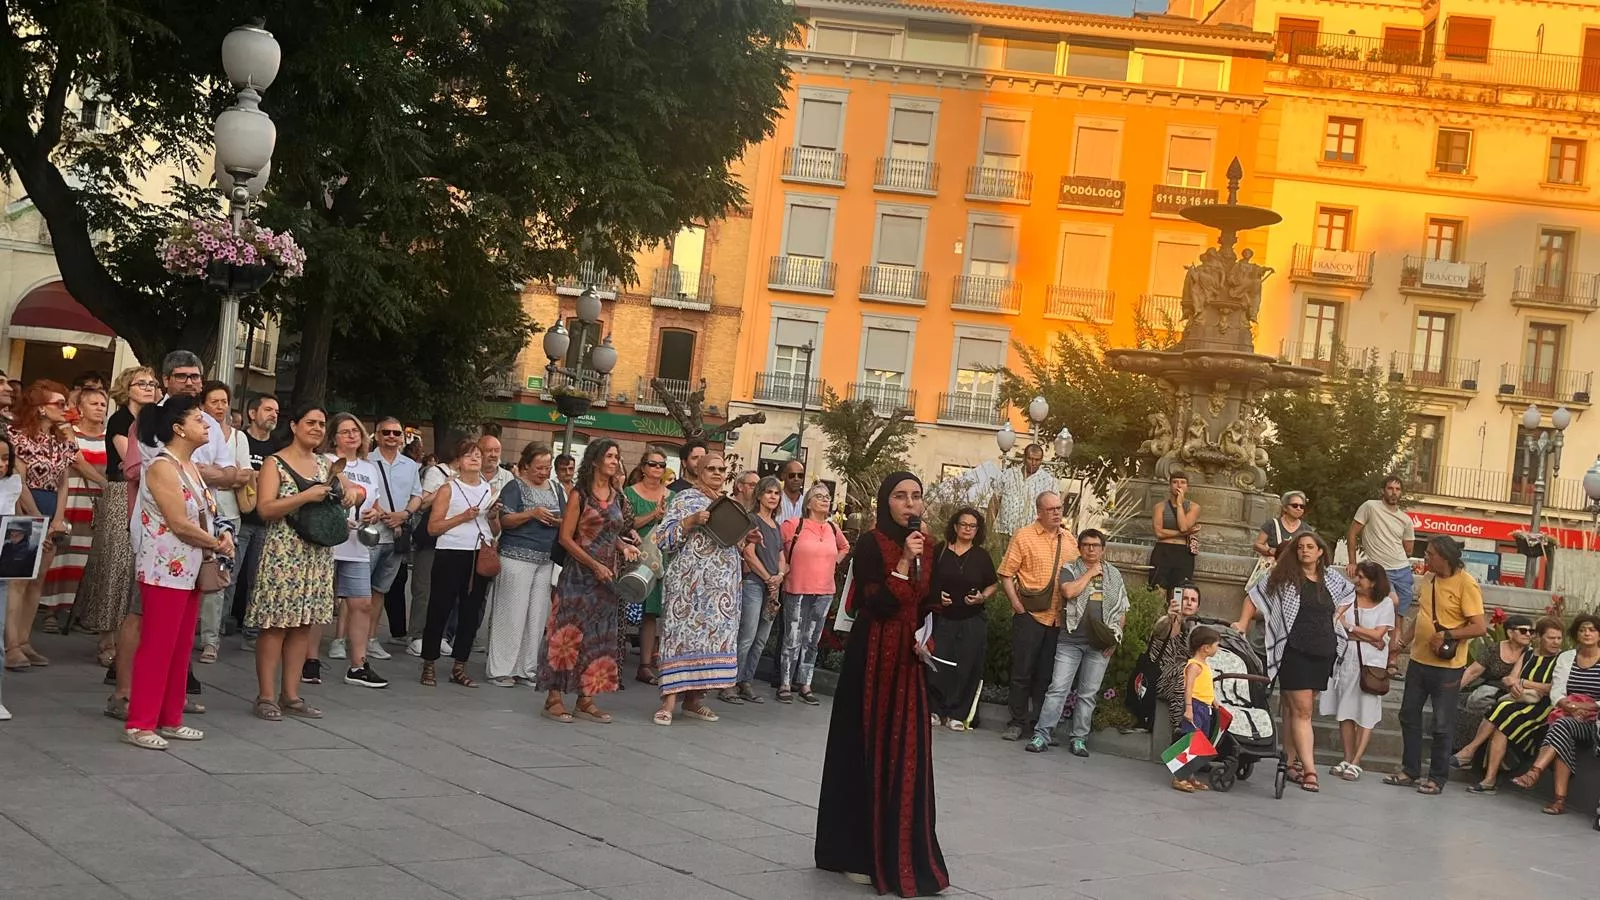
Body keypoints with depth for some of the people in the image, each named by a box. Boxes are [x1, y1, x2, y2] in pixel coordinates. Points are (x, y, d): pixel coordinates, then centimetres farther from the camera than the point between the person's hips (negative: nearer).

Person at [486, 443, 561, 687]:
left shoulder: (555, 489, 15)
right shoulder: (515, 487, -2)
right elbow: (504, 520, -10)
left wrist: (559, 522, -4)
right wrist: (532, 513, -22)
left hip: (545, 559, 6)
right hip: (517, 556, -6)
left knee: (537, 615, 5)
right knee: (512, 612, -5)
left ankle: (526, 669, 12)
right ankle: (500, 669, 1)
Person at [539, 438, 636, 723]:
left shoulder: (615, 495, 11)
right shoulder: (580, 494, -7)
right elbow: (566, 537, -11)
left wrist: (624, 546, 1)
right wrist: (595, 565, -16)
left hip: (607, 577, 6)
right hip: (579, 575, -6)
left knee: (598, 636, 7)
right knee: (569, 633, -6)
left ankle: (586, 698, 14)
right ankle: (554, 698, -1)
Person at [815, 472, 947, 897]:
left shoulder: (927, 547, 8)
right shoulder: (871, 544, -11)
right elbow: (876, 605, -19)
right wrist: (903, 562, -23)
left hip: (909, 661, 6)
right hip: (873, 659, -6)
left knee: (907, 754, 6)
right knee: (867, 751, 1)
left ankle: (902, 853, 16)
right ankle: (857, 852, 11)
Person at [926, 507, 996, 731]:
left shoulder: (981, 556, 5)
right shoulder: (940, 551, 2)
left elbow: (994, 584, 12)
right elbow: (926, 582, 8)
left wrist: (982, 597, -6)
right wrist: (937, 596, -9)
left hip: (973, 621, 1)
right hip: (943, 618, -1)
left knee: (966, 668, 0)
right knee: (937, 665, -6)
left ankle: (957, 714, 8)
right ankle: (936, 710, 7)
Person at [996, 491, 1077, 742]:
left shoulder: (1070, 541, 12)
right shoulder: (1024, 537, -3)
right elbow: (1006, 574, -5)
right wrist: (1017, 604, -11)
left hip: (1059, 618, 4)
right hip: (1030, 615, -4)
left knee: (1046, 673, 10)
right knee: (1022, 670, 1)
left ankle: (1040, 722, 18)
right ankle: (1018, 722, 10)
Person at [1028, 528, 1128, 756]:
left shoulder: (1114, 575, 14)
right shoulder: (1069, 570, 5)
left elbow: (1122, 611, 16)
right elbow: (1069, 592, -16)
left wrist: (1115, 637, 4)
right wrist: (1090, 573, -7)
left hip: (1100, 644, 2)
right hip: (1070, 641, -2)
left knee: (1088, 694, 5)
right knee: (1058, 688, -7)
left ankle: (1079, 738, 12)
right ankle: (1041, 735, -6)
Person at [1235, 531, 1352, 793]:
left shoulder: (1332, 579, 10)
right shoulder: (1284, 577, -2)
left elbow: (1349, 594, 29)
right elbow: (1255, 595, 2)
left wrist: (1336, 617, 17)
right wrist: (1243, 623, -7)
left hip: (1323, 652, 4)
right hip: (1295, 651, -4)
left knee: (1293, 709, 11)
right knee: (1302, 711, -8)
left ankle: (1291, 761, 17)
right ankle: (1309, 771, -12)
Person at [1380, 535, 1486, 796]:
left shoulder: (1466, 584, -15)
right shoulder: (1428, 578, 7)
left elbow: (1479, 627, -18)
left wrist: (1447, 635, -23)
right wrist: (1403, 640, 9)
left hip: (1447, 666, -7)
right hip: (1419, 660, 8)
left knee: (1442, 724, 3)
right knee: (1409, 715, 13)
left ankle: (1437, 778, 15)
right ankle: (1410, 771, 25)